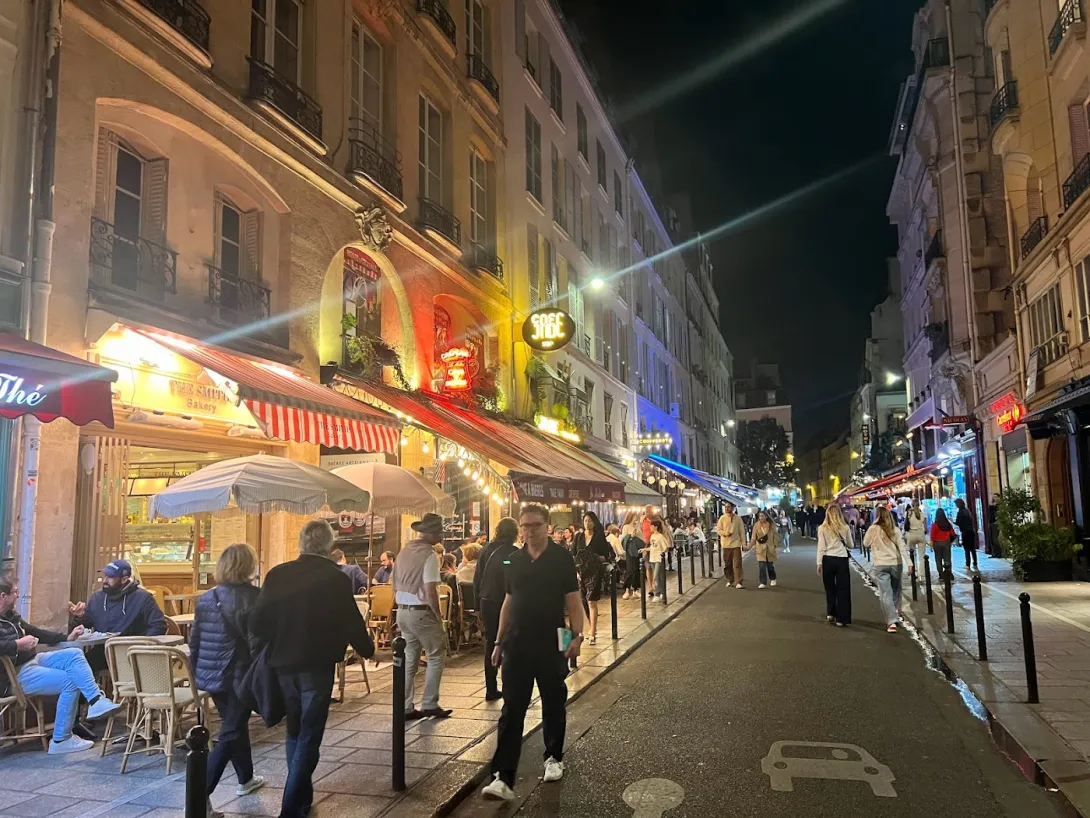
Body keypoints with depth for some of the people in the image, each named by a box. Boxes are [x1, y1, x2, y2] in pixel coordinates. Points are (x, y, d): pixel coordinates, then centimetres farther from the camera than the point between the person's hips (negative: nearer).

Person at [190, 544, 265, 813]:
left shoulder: (205, 598, 5)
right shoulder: (254, 597, -14)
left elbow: (194, 640, 10)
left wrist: (197, 672, 21)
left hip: (213, 675, 7)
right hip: (241, 676, -7)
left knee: (236, 725, 23)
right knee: (230, 735, 0)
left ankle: (246, 779, 37)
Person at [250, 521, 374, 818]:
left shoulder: (277, 574, -4)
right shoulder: (336, 578, -12)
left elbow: (257, 622, -5)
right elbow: (352, 623, -8)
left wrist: (276, 644, 14)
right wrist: (368, 649, 11)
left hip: (283, 664, 4)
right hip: (317, 665, -4)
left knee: (294, 732, 21)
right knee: (309, 737, 5)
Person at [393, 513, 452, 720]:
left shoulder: (403, 552, 9)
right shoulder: (429, 554, -15)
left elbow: (395, 587, 13)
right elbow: (430, 592, -20)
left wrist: (402, 607, 19)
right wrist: (439, 617, -10)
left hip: (402, 611, 8)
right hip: (421, 612, -8)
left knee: (409, 659, 13)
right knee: (435, 657, 7)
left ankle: (406, 708, 16)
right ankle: (429, 705, 8)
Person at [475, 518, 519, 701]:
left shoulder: (486, 550, 3)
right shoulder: (513, 553, -12)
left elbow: (477, 578, 5)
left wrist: (479, 602, 13)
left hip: (487, 603, 5)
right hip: (506, 604, -5)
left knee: (490, 645, 13)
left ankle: (491, 690, 17)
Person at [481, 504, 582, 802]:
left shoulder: (561, 558, -4)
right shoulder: (514, 560, 6)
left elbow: (572, 600, -4)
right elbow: (508, 602, 12)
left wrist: (577, 635, -16)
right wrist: (499, 642, 11)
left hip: (551, 644, -2)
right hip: (517, 644, 2)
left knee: (553, 704, 13)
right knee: (511, 711, -1)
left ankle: (554, 758, 35)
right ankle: (503, 778, -1)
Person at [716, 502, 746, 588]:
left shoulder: (738, 518, 2)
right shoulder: (722, 518, 3)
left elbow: (742, 531, 4)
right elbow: (718, 529, 4)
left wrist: (744, 543, 0)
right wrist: (725, 533, -17)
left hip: (736, 544, -1)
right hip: (726, 544, 2)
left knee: (737, 564, -8)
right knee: (727, 564, 9)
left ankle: (738, 582, -9)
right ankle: (730, 580, 23)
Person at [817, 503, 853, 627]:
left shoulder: (822, 528, -3)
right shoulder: (845, 528, 1)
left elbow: (821, 548, -4)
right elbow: (850, 545, 11)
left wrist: (819, 563, 2)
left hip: (828, 560, 0)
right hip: (842, 560, 0)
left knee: (830, 588, 18)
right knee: (842, 589, 6)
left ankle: (831, 613, 28)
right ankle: (841, 619, 6)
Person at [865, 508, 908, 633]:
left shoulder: (873, 529, -5)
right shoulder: (895, 530, 2)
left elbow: (866, 543, 8)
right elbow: (902, 547, -3)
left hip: (880, 564, -3)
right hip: (896, 563, 3)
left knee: (886, 594, -3)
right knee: (896, 591, 22)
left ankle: (892, 622, -12)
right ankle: (896, 613, 28)